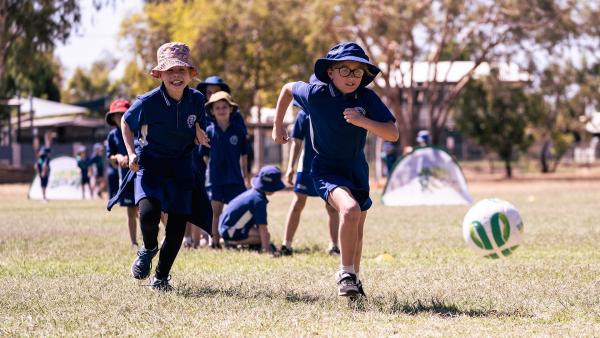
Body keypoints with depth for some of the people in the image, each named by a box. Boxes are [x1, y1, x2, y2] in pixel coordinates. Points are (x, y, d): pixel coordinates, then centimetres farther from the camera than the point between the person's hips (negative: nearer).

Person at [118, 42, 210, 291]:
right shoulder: (148, 102, -17)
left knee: (178, 225, -2)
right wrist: (131, 152, -8)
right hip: (149, 164, -3)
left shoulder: (196, 100, -7)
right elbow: (126, 122, 3)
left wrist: (200, 136, -15)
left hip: (180, 167, 3)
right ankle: (149, 248, 10)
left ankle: (161, 277, 18)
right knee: (148, 213, -26)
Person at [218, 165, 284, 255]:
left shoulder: (251, 192, 10)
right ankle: (233, 243, -14)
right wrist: (266, 248, -28)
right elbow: (262, 226, -25)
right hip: (231, 233, -10)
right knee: (265, 236, -17)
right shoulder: (259, 200, -19)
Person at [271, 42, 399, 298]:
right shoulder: (315, 94, -16)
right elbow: (288, 88, 5)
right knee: (350, 210, -32)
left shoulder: (367, 98, -13)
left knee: (356, 231, 18)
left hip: (357, 171, 4)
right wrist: (277, 126, 12)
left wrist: (363, 121, -34)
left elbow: (393, 134, -19)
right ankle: (346, 274, -18)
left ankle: (353, 278, 44)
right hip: (327, 170, -4)